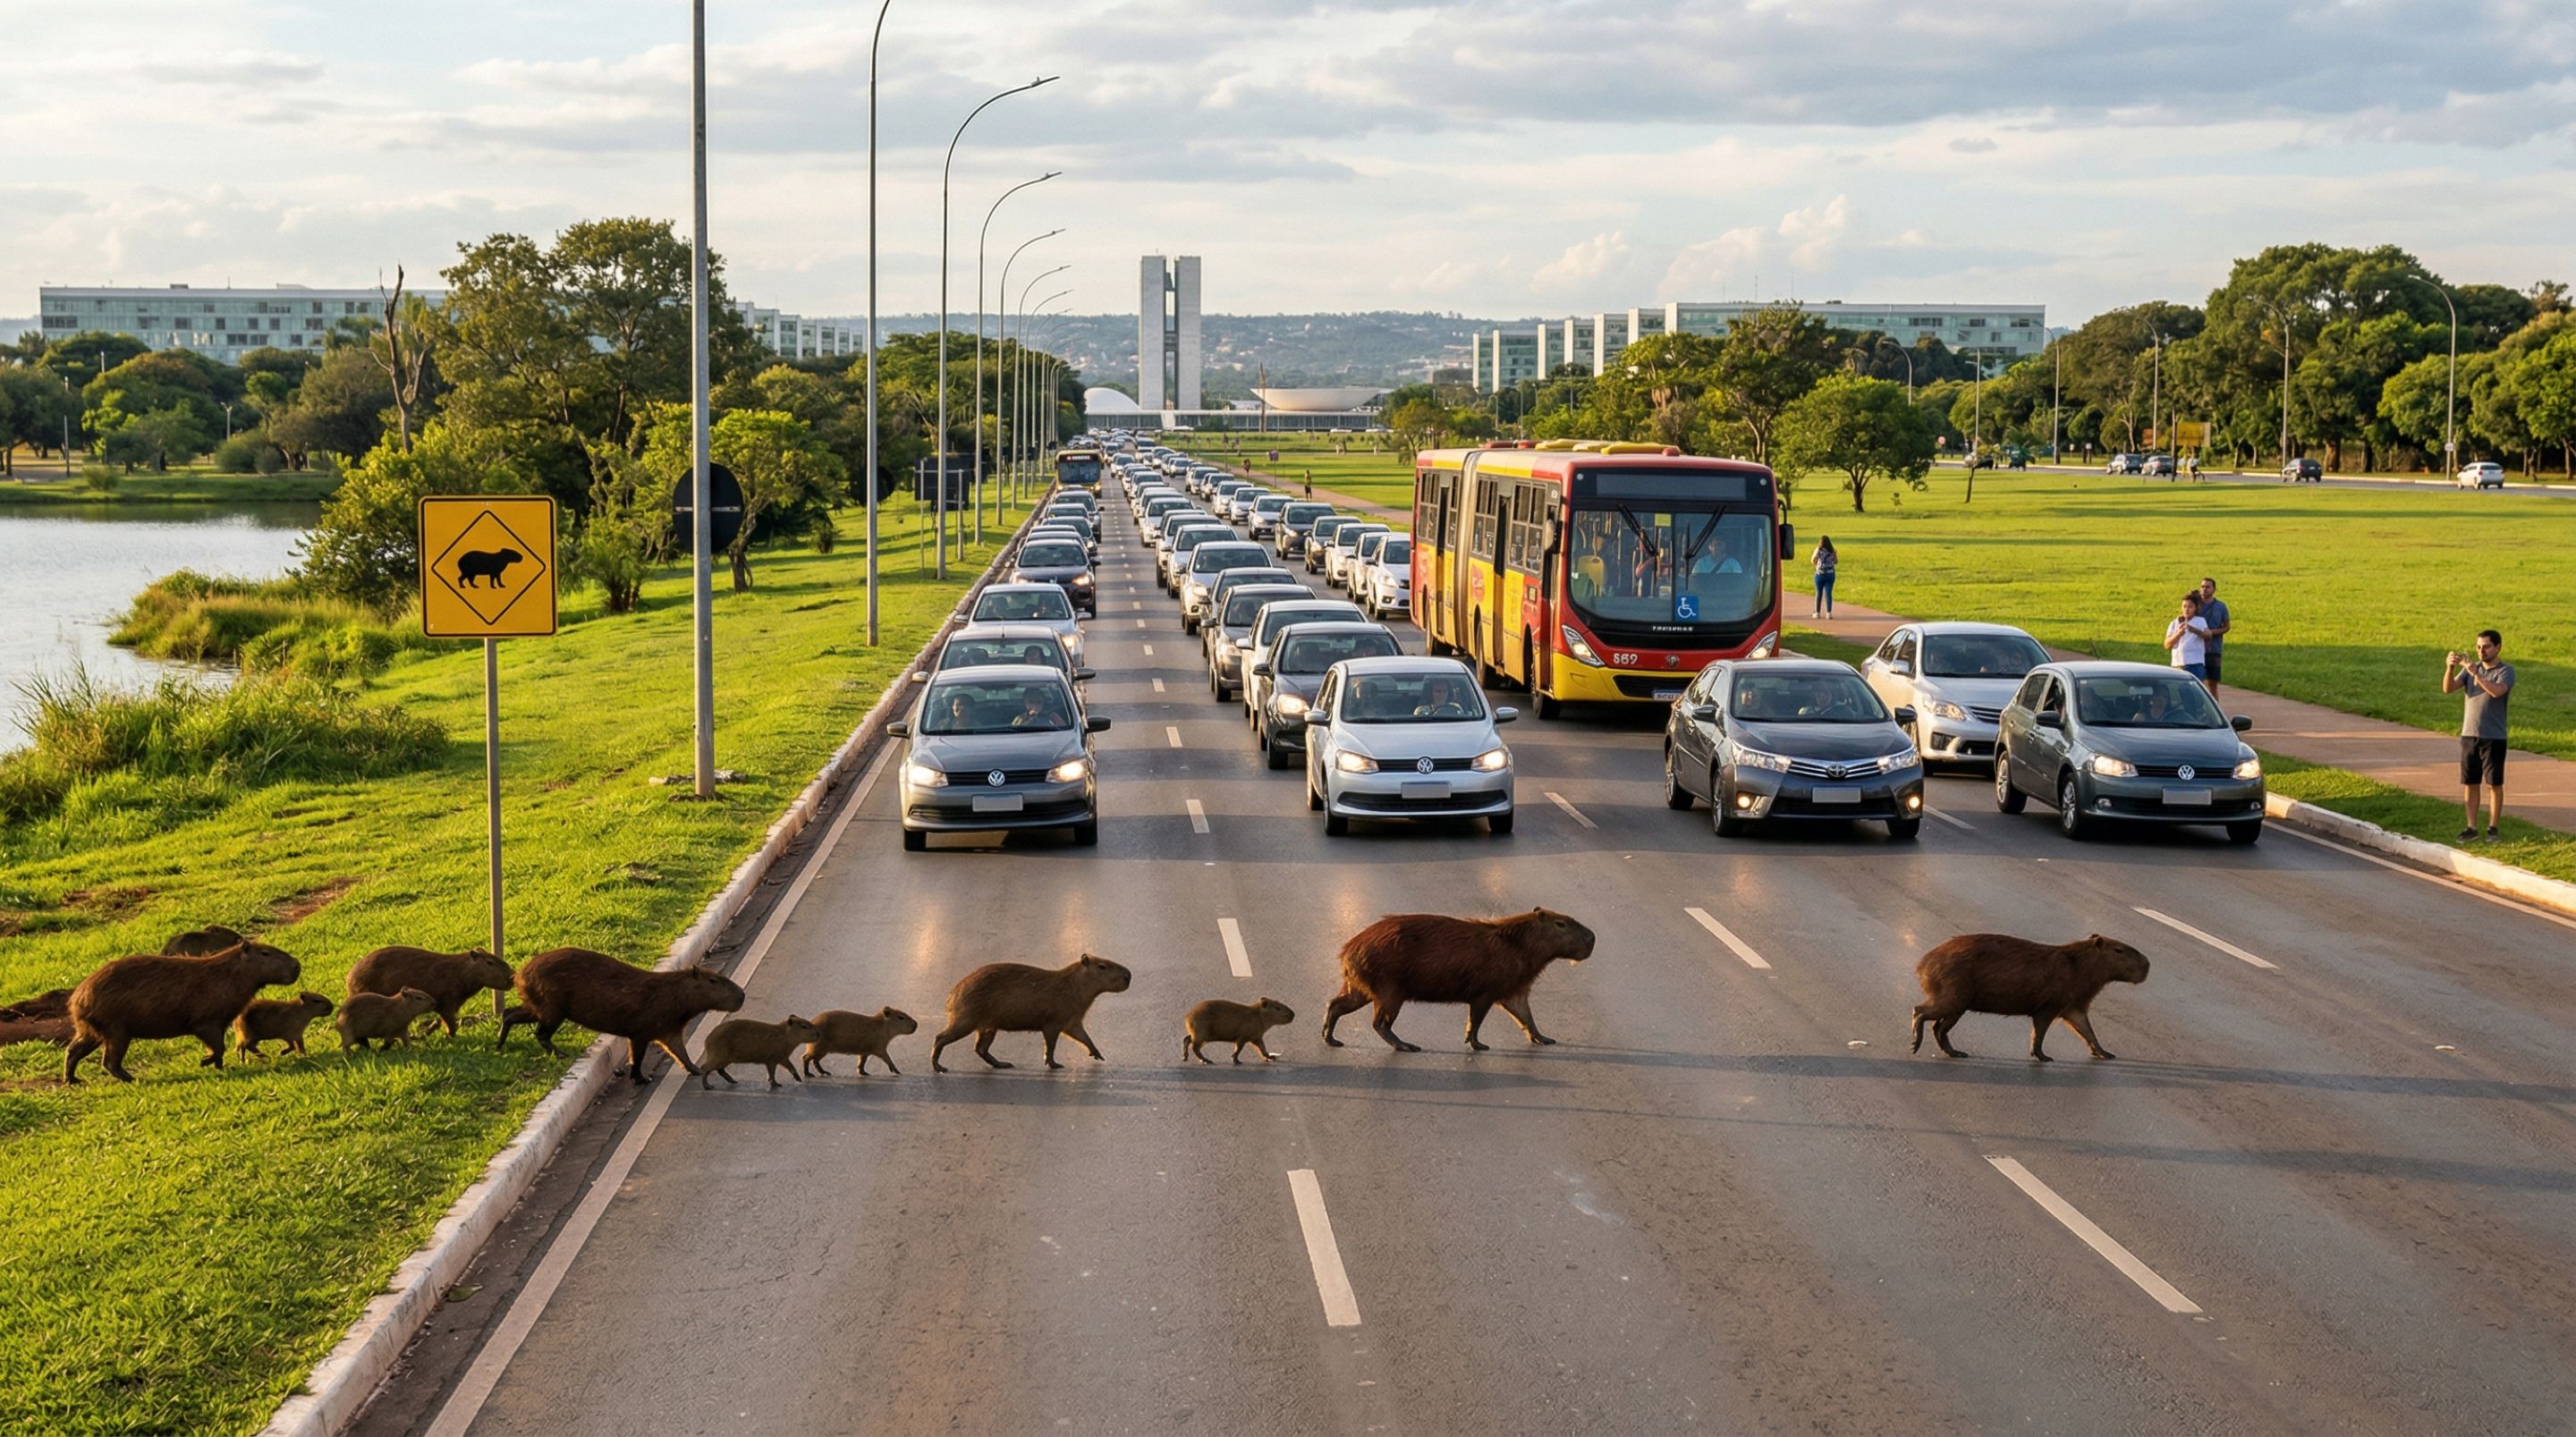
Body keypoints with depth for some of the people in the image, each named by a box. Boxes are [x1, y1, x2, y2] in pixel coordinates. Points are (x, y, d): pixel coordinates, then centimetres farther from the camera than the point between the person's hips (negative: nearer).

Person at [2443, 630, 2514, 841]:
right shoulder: (2471, 668, 9)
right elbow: (2448, 688, -2)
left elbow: (2497, 691, -25)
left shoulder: (2506, 671, -5)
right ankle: (2470, 827, 11)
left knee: (2494, 784, 2)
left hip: (2493, 737, -4)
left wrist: (2476, 674, -34)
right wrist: (2450, 668, -20)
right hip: (2469, 735, 4)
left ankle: (2492, 828, 8)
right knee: (2469, 783, 5)